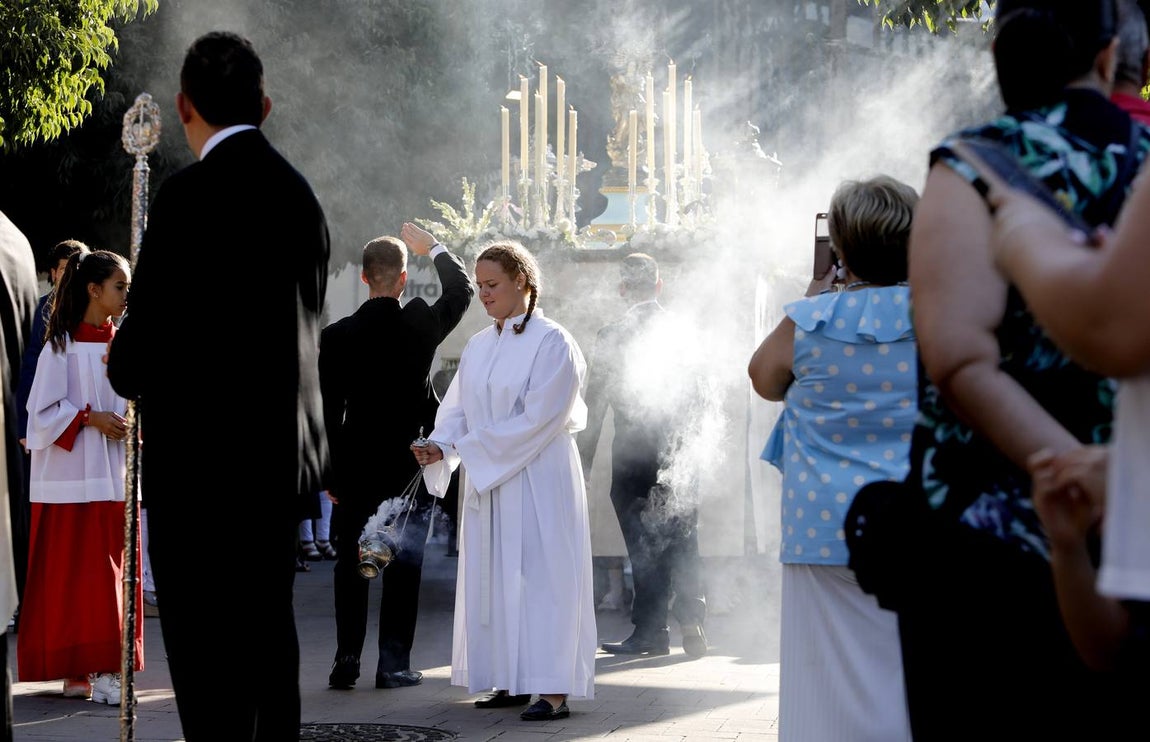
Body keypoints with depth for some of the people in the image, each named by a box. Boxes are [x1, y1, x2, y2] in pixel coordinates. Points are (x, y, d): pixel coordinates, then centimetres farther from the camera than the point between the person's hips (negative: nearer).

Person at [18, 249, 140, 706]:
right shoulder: (62, 345, -5)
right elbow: (43, 409, -7)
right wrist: (90, 418, -16)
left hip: (115, 475, 6)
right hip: (72, 477, -6)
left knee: (112, 571, 4)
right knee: (74, 573, -7)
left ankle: (101, 668, 6)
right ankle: (76, 670, -6)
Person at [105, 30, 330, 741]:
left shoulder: (190, 195, -14)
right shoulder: (300, 194, 10)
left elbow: (147, 338, -15)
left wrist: (125, 371, 8)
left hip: (203, 466, -8)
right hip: (286, 460, 8)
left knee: (206, 655, -4)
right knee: (269, 637, 15)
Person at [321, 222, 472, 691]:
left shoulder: (336, 336, -7)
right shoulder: (421, 323, -8)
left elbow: (327, 411, -4)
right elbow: (461, 288, 12)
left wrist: (330, 474, 4)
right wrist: (432, 248, 26)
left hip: (356, 470, 1)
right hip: (410, 470, -1)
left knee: (351, 566, 9)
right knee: (403, 566, 4)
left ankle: (346, 661, 7)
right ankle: (393, 664, 4)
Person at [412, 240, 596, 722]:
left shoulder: (552, 343, -10)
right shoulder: (478, 347, 12)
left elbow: (537, 419, -16)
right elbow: (458, 410, 11)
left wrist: (469, 448, -17)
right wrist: (440, 447, -10)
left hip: (538, 479, -7)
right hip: (487, 481, 7)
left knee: (539, 574, -9)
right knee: (492, 579, 6)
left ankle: (554, 690, -9)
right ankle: (511, 682, 13)